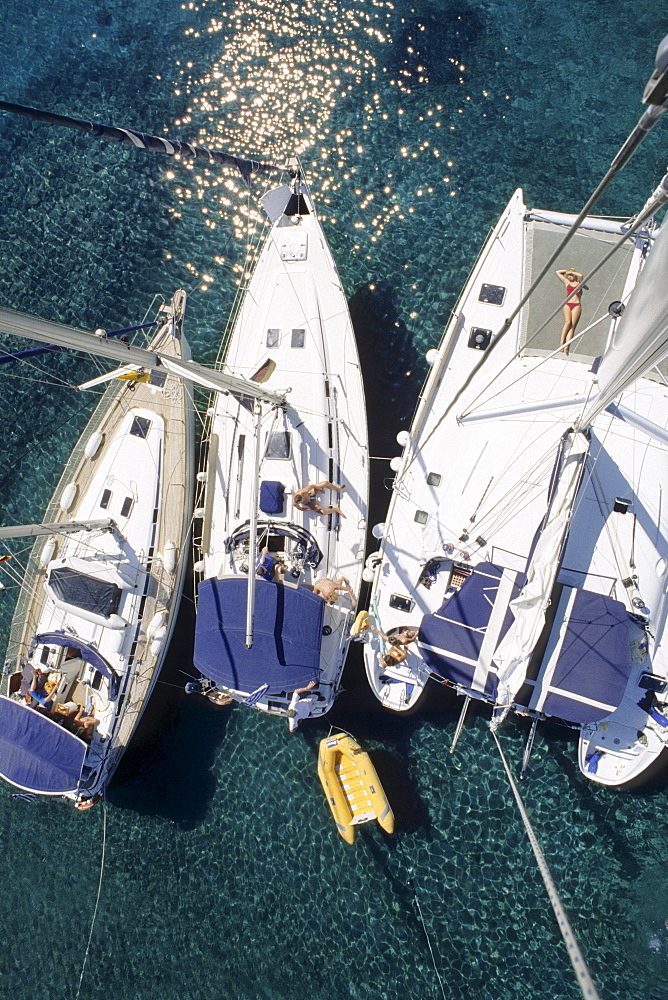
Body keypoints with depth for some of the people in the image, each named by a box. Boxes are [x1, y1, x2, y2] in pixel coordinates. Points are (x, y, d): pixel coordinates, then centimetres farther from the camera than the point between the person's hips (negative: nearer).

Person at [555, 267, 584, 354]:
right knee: (568, 322, -23)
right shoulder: (567, 282, 20)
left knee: (572, 325, -13)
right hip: (567, 304, 1)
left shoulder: (579, 283, 15)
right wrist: (567, 270, 26)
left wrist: (572, 271, 5)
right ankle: (561, 341, -21)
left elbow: (581, 275, -7)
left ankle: (566, 347, -24)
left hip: (576, 305, -1)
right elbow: (557, 272, 24)